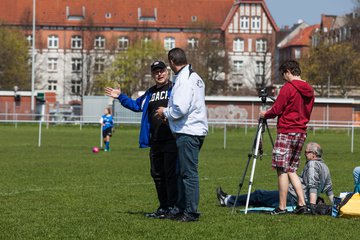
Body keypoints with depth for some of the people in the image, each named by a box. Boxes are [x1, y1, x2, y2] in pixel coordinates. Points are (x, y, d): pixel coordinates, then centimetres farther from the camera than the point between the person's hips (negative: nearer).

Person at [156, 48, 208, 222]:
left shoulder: (184, 79, -14)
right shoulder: (195, 77, 17)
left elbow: (180, 109, -22)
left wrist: (165, 112, -3)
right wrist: (169, 113, 18)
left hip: (188, 132, -10)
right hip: (193, 130, 10)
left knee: (188, 173, -7)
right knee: (182, 172, 16)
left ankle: (191, 212, -4)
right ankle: (181, 209, 21)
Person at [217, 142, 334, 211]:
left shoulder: (312, 164, -16)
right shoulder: (325, 167, 15)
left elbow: (313, 186, -27)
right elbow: (329, 189, 20)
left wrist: (312, 205, -33)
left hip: (292, 198, -10)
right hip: (302, 201, 10)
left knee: (259, 195, 3)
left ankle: (228, 200, 15)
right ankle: (228, 200, 28)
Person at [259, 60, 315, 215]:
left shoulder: (288, 88, -11)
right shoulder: (309, 90, 13)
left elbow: (276, 110, -11)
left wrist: (265, 115, 9)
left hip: (286, 132, -8)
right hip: (301, 132, 8)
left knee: (282, 170, -4)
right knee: (291, 170, 13)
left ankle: (282, 207, -5)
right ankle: (301, 203, 3)